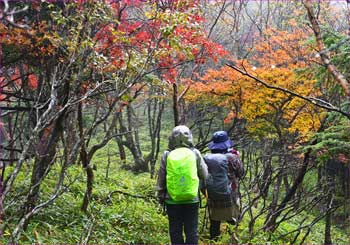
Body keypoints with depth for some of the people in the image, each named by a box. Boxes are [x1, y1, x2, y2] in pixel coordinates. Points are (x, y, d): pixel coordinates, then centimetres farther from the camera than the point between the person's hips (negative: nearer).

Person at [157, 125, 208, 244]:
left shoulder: (167, 155, -5)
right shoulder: (195, 153, -7)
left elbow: (161, 178, 1)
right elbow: (204, 175, 0)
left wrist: (160, 196, 12)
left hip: (172, 200, 0)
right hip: (192, 200, 0)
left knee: (175, 231, 12)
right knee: (191, 231, 10)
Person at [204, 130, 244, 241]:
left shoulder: (206, 158, -3)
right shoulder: (231, 158, -13)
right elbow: (241, 173, 2)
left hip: (212, 199, 3)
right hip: (228, 199, -3)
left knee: (214, 225, 14)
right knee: (231, 224, 9)